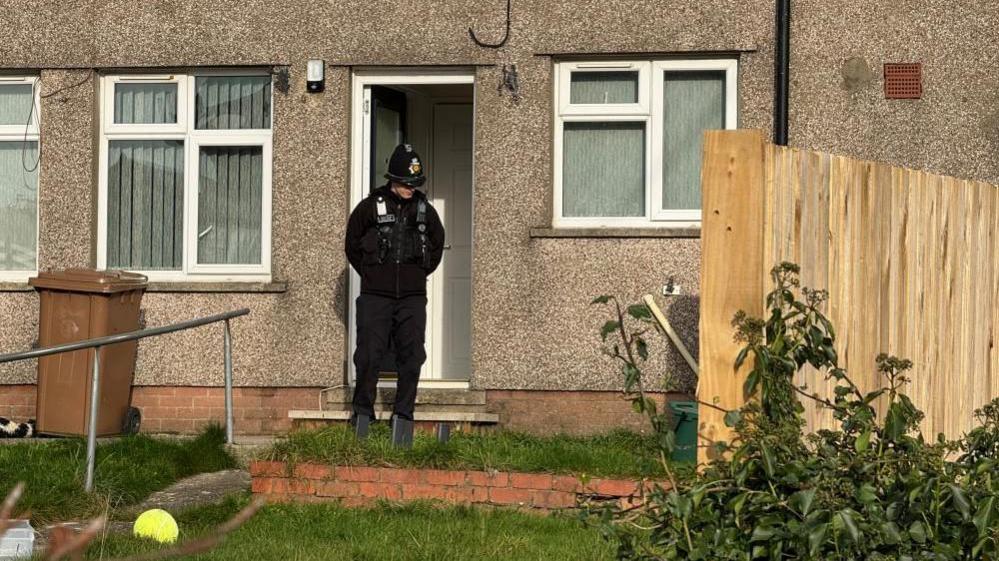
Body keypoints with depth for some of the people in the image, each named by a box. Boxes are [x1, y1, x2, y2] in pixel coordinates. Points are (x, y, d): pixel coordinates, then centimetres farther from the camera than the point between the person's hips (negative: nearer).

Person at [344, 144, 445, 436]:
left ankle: (403, 413, 7)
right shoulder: (370, 207, -1)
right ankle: (362, 411, 8)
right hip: (375, 296, -2)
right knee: (369, 355, -4)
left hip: (413, 297, 2)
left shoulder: (424, 209, 7)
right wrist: (371, 274, 9)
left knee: (411, 356, -1)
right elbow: (352, 245, 10)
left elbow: (437, 244, 23)